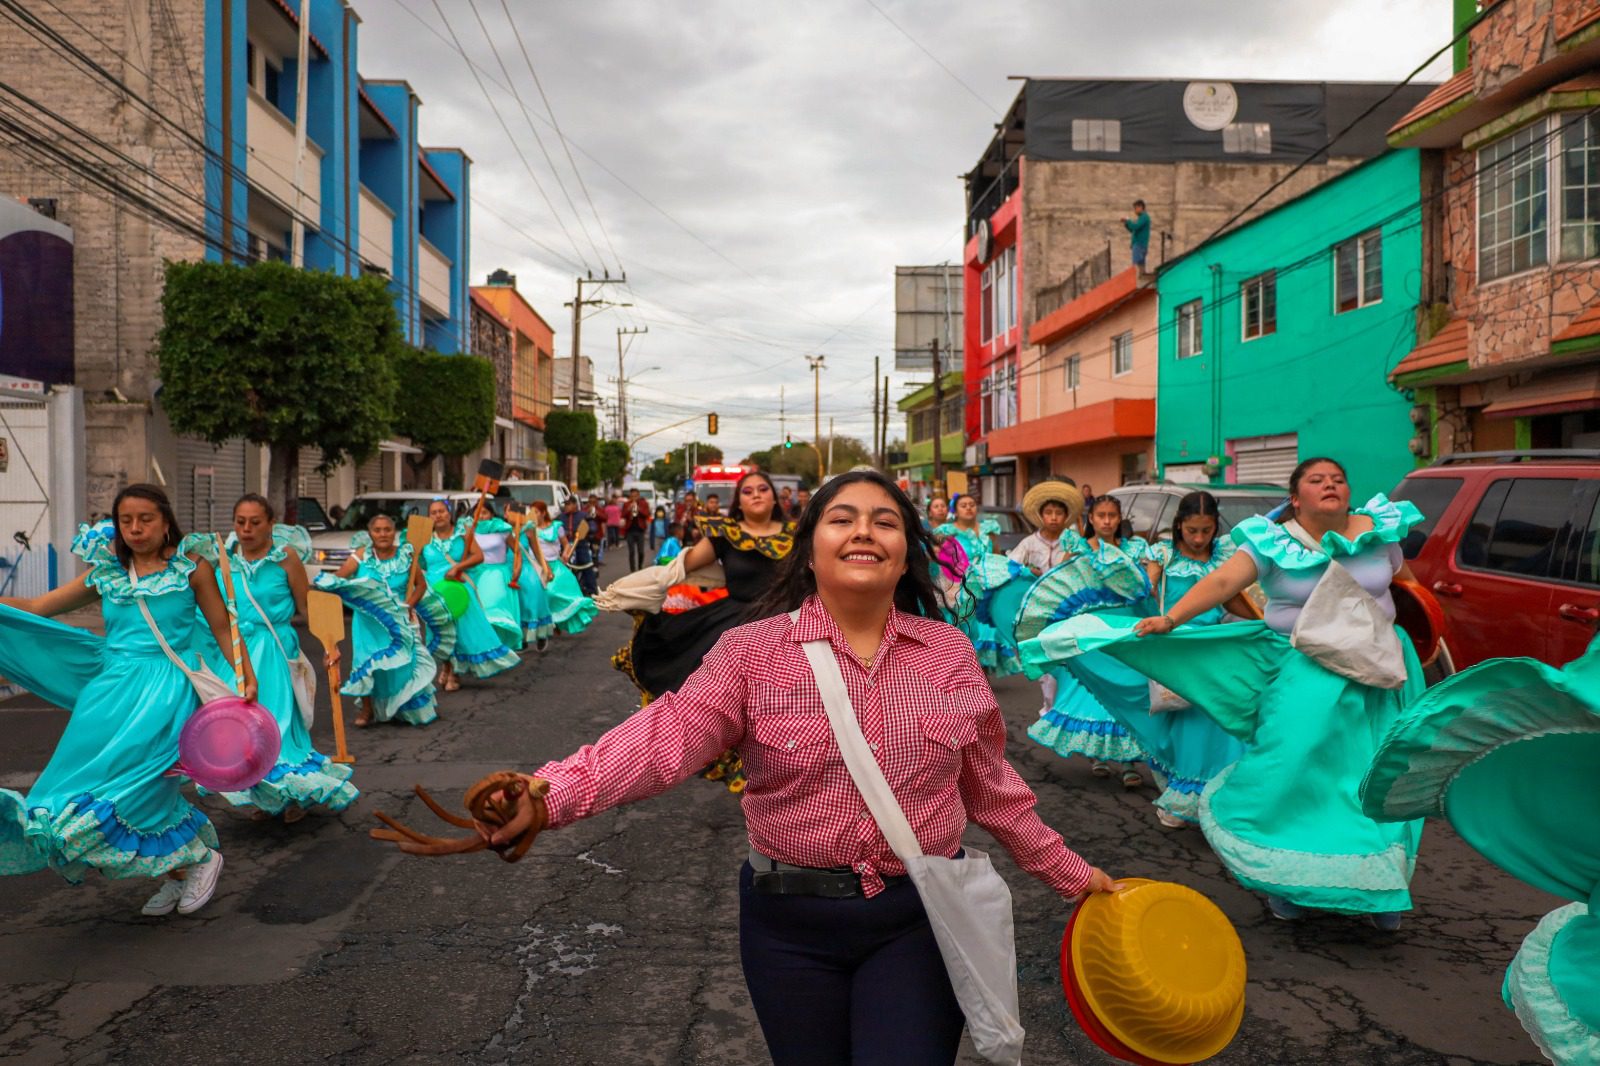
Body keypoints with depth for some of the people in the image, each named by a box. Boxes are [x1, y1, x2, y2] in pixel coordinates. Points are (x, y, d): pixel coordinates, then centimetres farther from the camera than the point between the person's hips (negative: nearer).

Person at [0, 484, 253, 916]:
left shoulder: (191, 566, 0)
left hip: (166, 687, -5)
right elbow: (35, 608, 14)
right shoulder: (106, 571, 10)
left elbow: (222, 627, 4)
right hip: (112, 685, 5)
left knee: (133, 781, -19)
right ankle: (176, 876, 21)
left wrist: (248, 678, -4)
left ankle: (201, 857, 3)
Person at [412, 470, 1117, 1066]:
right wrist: (550, 794, -38)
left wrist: (1070, 876, 15)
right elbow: (666, 736, -23)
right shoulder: (754, 651, -9)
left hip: (919, 919, 1)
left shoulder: (949, 652, -1)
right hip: (792, 922, 0)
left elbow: (992, 786, 9)